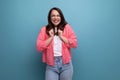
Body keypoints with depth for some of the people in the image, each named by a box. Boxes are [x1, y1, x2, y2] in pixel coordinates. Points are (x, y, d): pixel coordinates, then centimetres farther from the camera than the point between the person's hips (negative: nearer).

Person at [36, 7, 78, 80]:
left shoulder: (67, 27, 4)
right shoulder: (44, 29, 3)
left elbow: (75, 44, -1)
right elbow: (39, 47, -3)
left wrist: (61, 36, -8)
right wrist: (51, 37, -9)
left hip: (66, 63, 1)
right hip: (51, 64, 0)